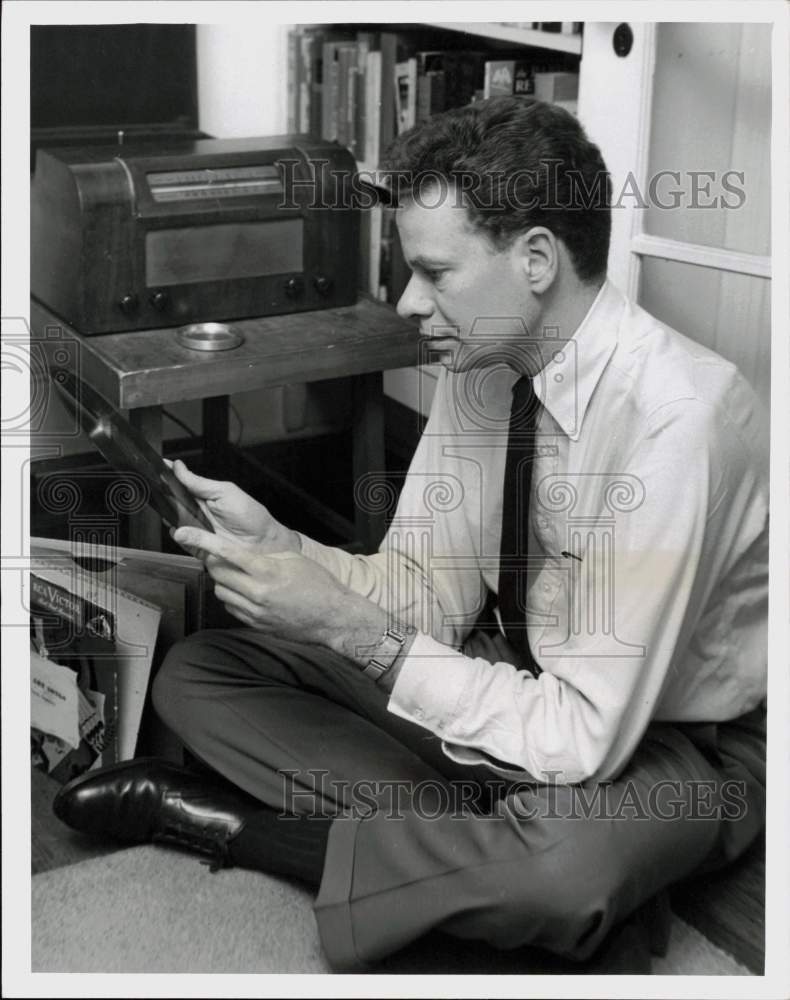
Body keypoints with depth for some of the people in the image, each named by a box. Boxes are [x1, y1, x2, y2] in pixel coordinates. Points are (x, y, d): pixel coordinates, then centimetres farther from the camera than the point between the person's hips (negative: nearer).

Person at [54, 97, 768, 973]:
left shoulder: (674, 417, -30)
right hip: (514, 675, 6)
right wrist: (277, 545, -18)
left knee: (561, 860, -41)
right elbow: (432, 594, -1)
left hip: (672, 737, -6)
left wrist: (352, 628, -31)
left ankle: (237, 824, -16)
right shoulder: (479, 362, -8)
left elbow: (583, 739, -31)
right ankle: (477, 844, -11)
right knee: (196, 674, -2)